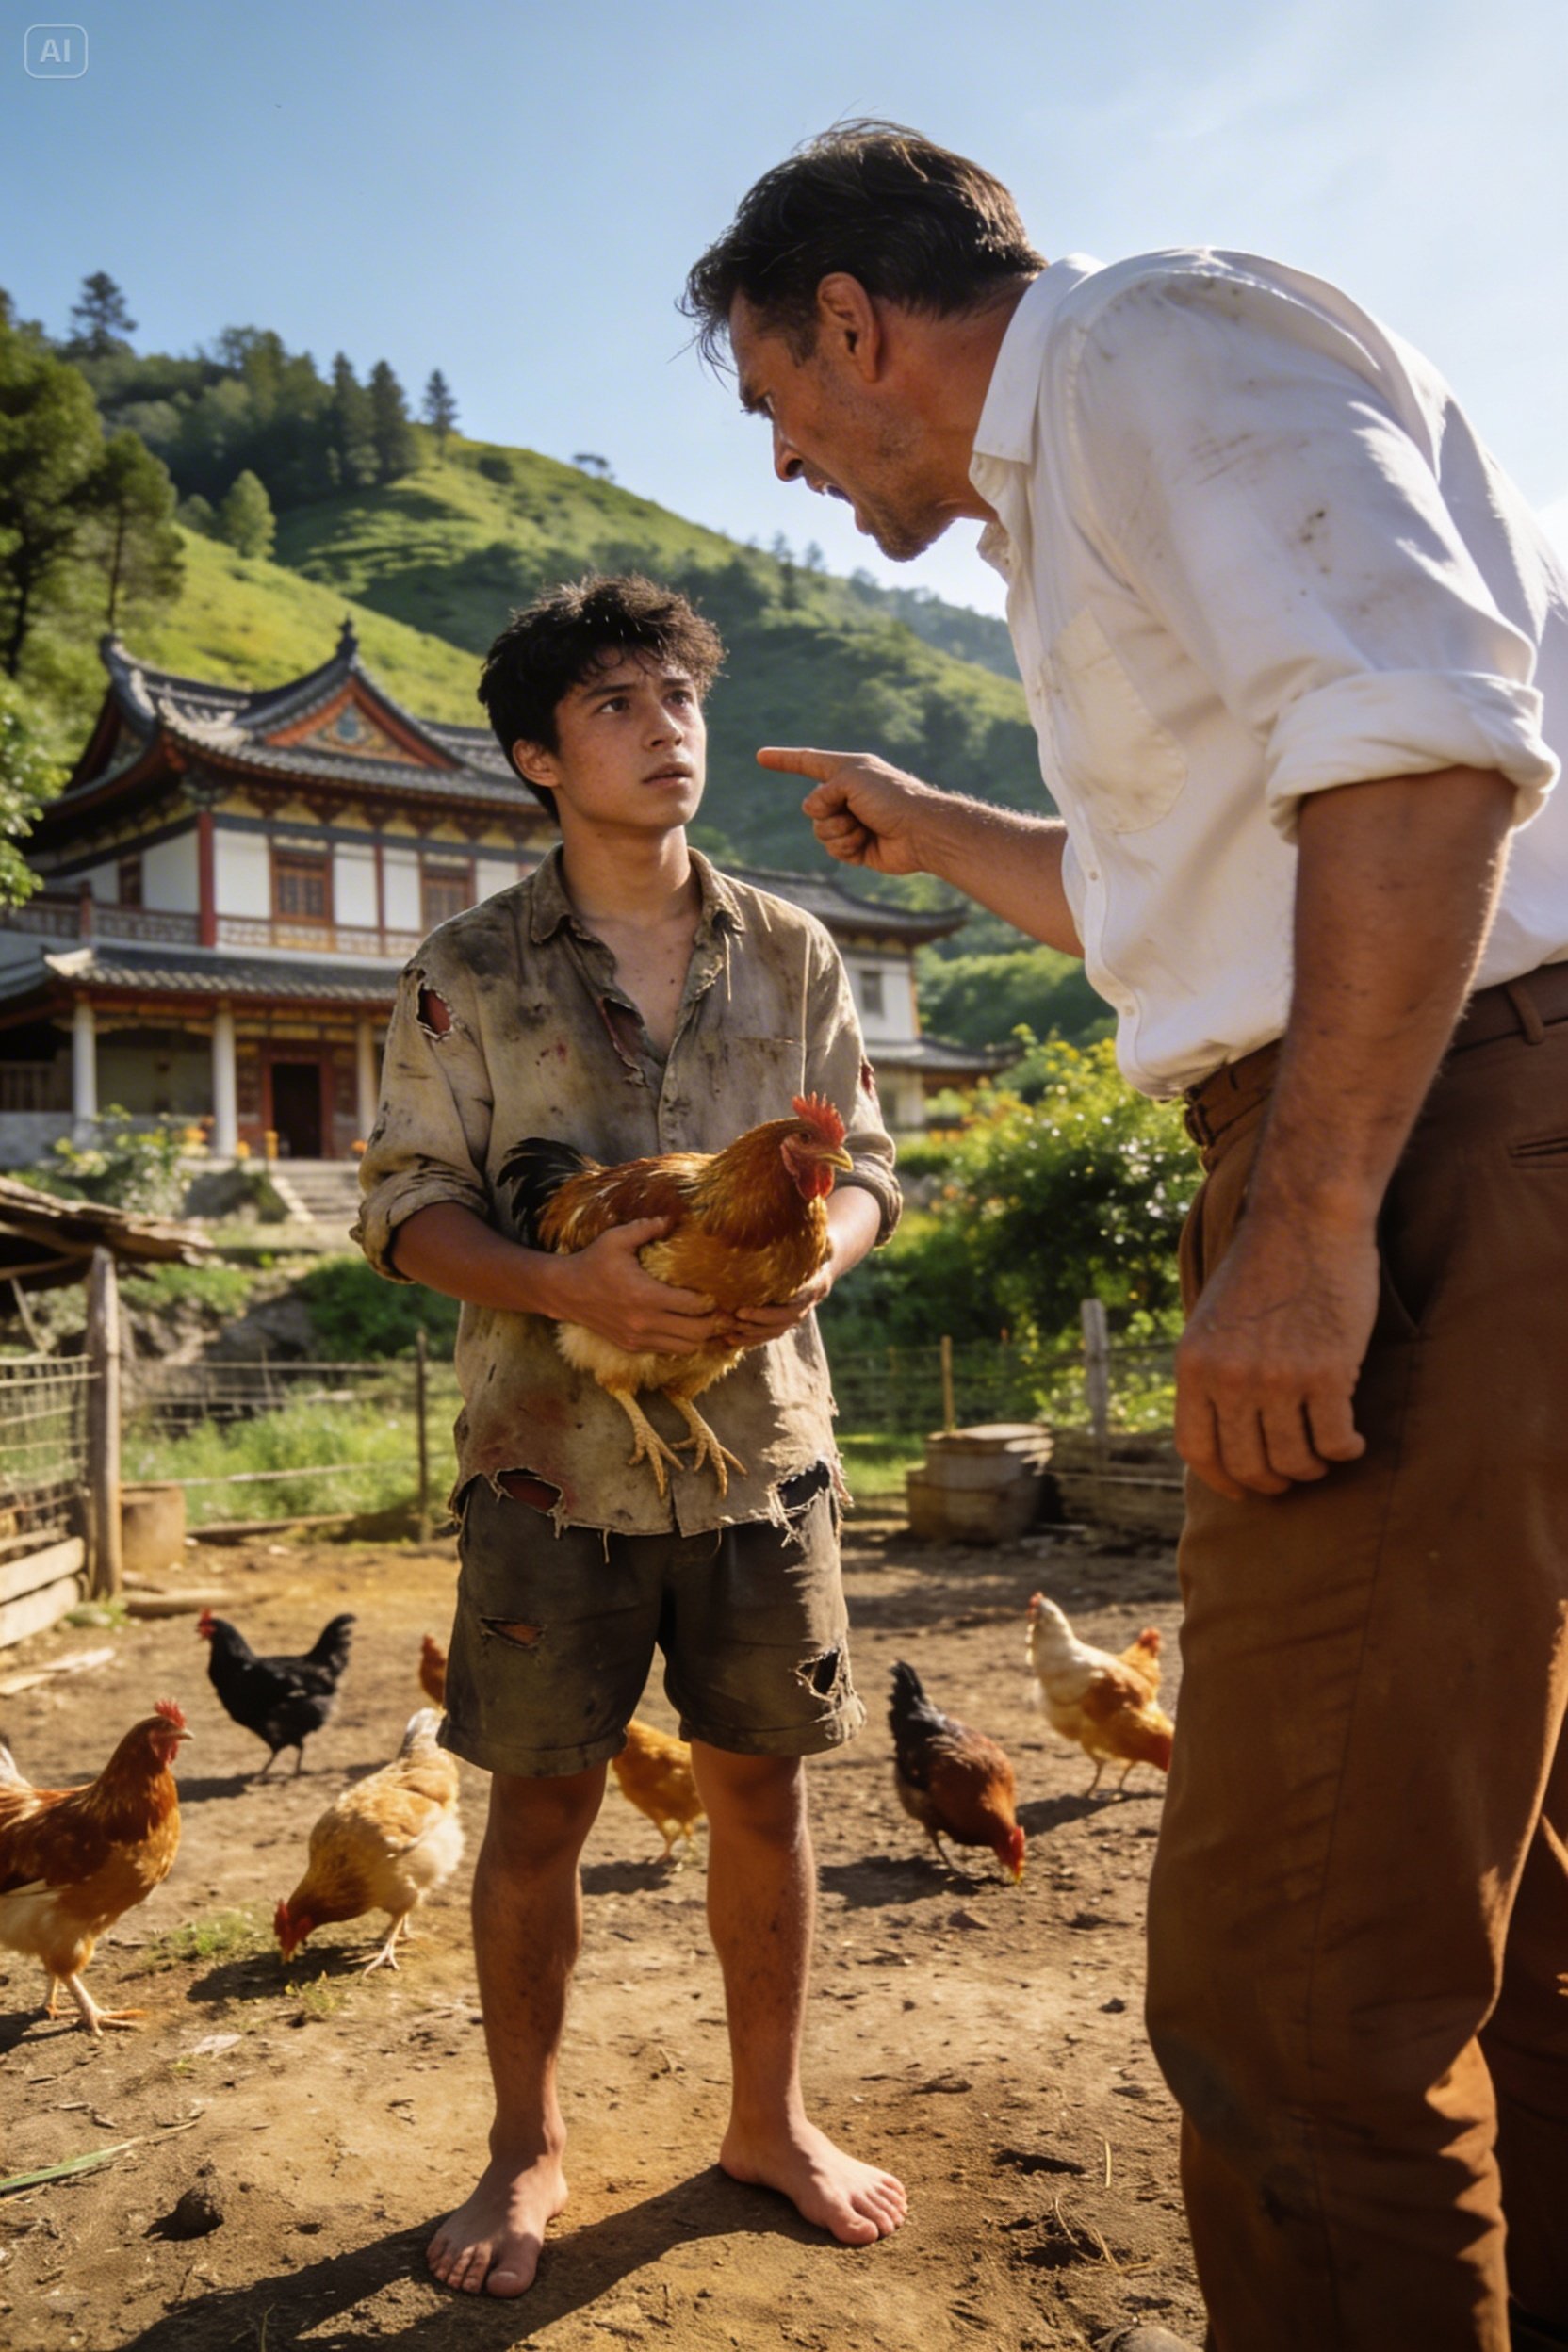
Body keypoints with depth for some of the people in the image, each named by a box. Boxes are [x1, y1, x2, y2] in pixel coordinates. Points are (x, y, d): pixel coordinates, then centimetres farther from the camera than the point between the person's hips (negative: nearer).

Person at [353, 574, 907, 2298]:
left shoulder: (791, 955, 7)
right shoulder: (468, 972, 0)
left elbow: (865, 1163, 7)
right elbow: (406, 1202, -4)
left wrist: (815, 1254, -16)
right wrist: (565, 1287, -22)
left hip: (761, 1440, 2)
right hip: (553, 1456, -2)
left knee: (759, 1788, 11)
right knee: (539, 1812, 7)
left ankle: (768, 2117, 32)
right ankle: (526, 2148, 29)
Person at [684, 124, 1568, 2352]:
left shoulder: (1154, 341, -2)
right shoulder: (1080, 478, 27)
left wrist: (1306, 1221, -23)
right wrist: (937, 834, 41)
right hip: (1386, 1166, 11)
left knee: (1297, 1985, -7)